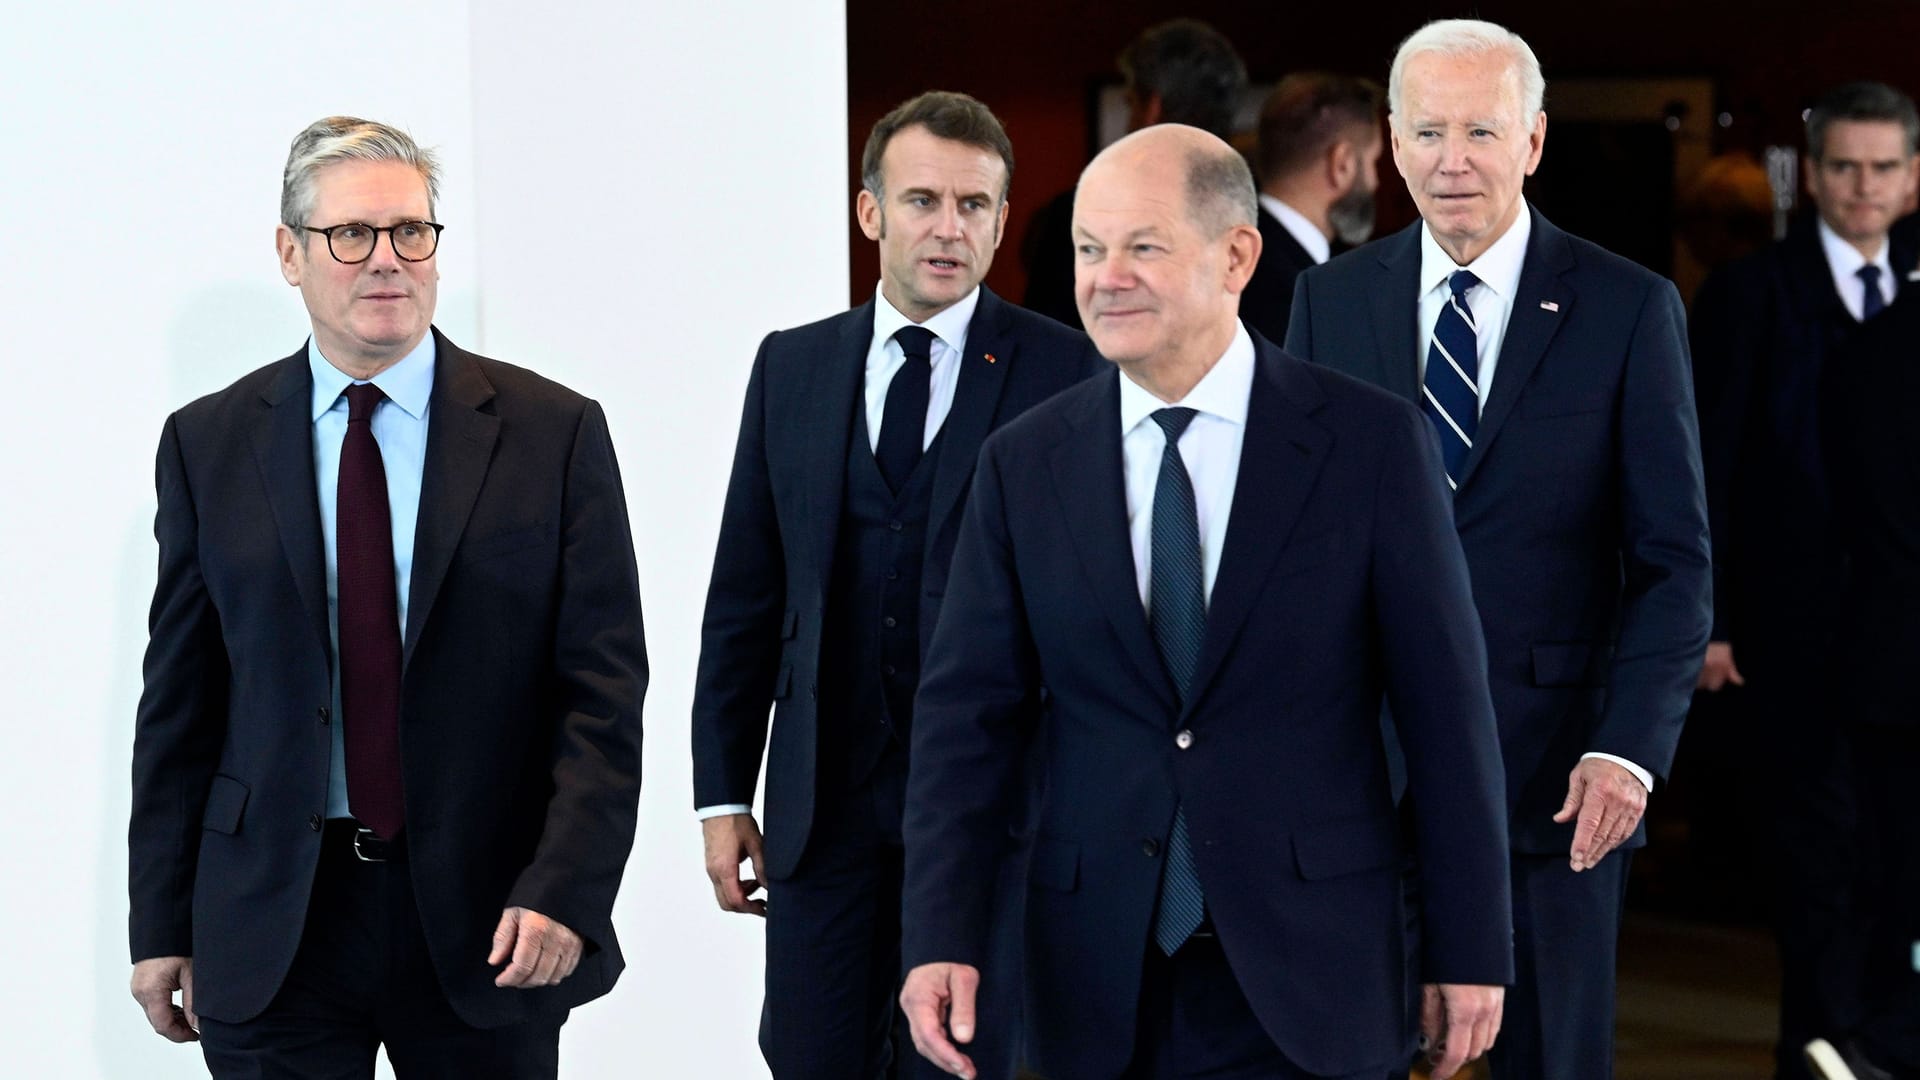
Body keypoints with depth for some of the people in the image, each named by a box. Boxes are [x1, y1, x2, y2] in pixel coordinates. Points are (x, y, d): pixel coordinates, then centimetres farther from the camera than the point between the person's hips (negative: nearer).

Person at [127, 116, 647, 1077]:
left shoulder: (554, 432, 0)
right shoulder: (208, 444, 5)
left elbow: (602, 686, -3)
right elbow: (180, 700, 7)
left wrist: (565, 890, -15)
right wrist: (162, 926, 4)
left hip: (486, 920, -1)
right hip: (271, 932, 1)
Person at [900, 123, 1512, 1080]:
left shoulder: (1371, 442, -4)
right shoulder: (1024, 464, 4)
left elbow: (1444, 705, -2)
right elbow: (969, 714, 1)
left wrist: (1471, 952, -3)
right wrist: (943, 937, -10)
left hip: (1304, 971, -2)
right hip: (1102, 983, 2)